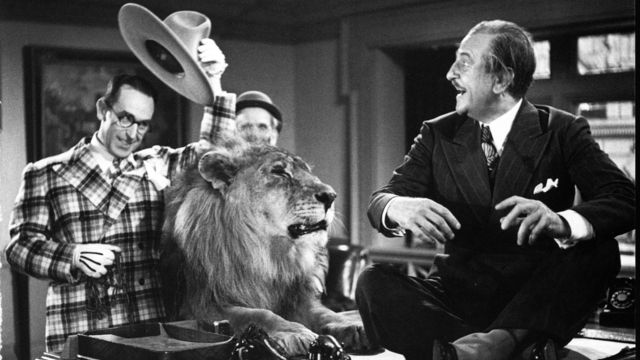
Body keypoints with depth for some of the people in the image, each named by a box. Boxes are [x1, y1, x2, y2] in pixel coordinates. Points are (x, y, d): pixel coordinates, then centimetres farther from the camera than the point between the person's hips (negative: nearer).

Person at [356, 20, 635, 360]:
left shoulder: (562, 131, 0)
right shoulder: (438, 135, 8)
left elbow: (624, 200, -13)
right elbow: (379, 200, -1)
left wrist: (561, 221, -35)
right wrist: (399, 208, -28)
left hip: (535, 301, -2)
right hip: (458, 293, 2)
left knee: (598, 250, -27)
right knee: (374, 284, -24)